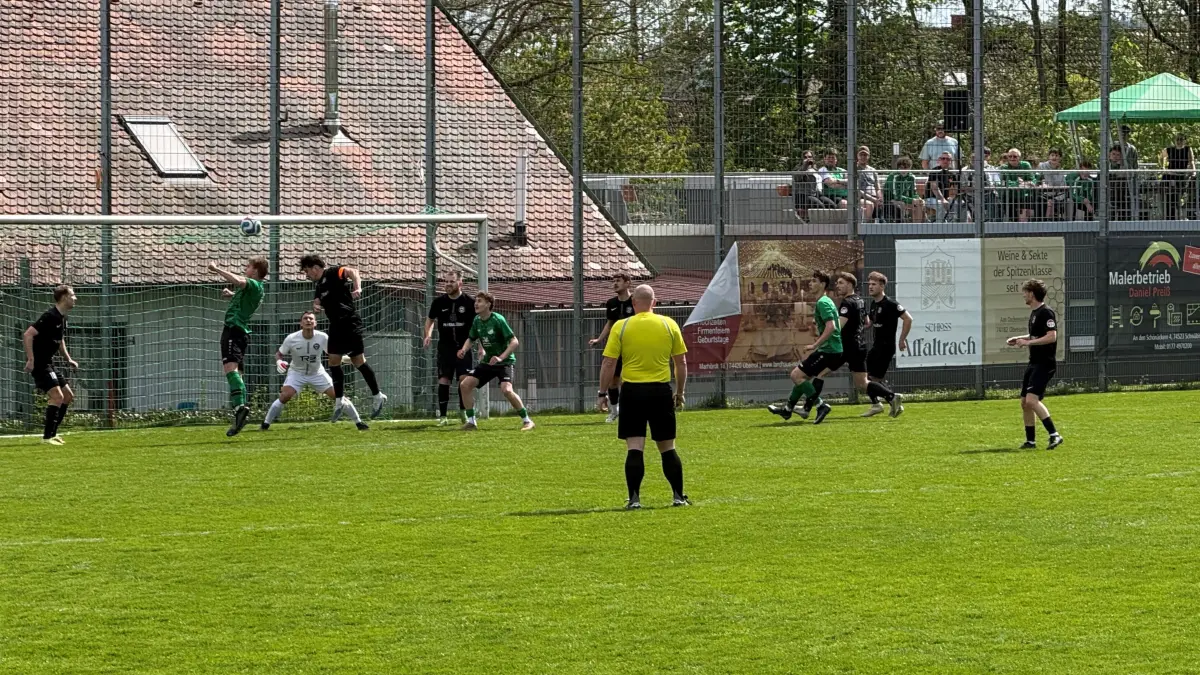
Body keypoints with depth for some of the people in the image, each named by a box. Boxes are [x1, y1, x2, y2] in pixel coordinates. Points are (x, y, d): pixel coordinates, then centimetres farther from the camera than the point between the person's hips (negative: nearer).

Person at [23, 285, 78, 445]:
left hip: (48, 363, 10)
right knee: (57, 396, -18)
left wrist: (68, 359, 20)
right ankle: (47, 437, -14)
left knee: (68, 396, 10)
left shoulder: (62, 318, 12)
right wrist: (30, 359, -27)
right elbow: (27, 335, -24)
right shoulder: (50, 316, -18)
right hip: (38, 364, -10)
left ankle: (52, 432, 16)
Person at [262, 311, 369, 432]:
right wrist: (279, 362, -27)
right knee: (285, 396, -25)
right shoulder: (291, 339, -19)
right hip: (297, 373, -2)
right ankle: (266, 424, -9)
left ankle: (358, 422, 11)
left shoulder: (322, 338, -17)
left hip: (317, 373, 2)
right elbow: (279, 353, -4)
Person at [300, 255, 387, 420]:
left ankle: (377, 396, 2)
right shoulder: (318, 285, 19)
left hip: (350, 321, -9)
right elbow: (317, 301, 16)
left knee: (358, 360, -7)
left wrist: (357, 288, -41)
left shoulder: (333, 273, -7)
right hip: (336, 324, 9)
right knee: (333, 360, 4)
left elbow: (352, 272, -23)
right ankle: (339, 400, 9)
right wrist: (316, 306, -9)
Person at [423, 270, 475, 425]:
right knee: (443, 380, -4)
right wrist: (428, 335, -1)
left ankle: (464, 412, 4)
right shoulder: (439, 301, 2)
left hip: (463, 346, -2)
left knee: (464, 379, -11)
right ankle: (442, 416, 2)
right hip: (445, 346, 2)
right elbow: (430, 319, 17)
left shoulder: (469, 302, -4)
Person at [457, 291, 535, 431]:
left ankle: (526, 420, -14)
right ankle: (471, 421, 7)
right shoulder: (477, 321, 1)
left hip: (505, 361, -7)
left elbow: (515, 342, -22)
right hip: (488, 361, 7)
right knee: (465, 384, -4)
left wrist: (501, 358, -33)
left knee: (506, 390, -29)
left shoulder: (497, 320, -20)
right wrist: (464, 349, -5)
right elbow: (471, 339, 18)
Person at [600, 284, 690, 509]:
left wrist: (603, 392, 4)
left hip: (632, 391, -2)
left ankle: (634, 498, -6)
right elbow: (681, 362, 7)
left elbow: (609, 364, -5)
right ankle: (678, 496, 13)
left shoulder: (621, 327, -3)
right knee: (667, 447, 11)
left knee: (634, 447, -1)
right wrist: (680, 392, 18)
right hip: (661, 392, 2)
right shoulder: (669, 325, 2)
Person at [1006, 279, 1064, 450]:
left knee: (1032, 400, -21)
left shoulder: (1046, 313, -14)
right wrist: (1019, 338, 18)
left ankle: (1054, 435, -20)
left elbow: (1051, 336, -24)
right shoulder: (1034, 313, 16)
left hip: (1044, 364, -10)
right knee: (1025, 402, 10)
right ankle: (1030, 440, 18)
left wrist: (1028, 342, -22)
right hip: (1033, 363, 10)